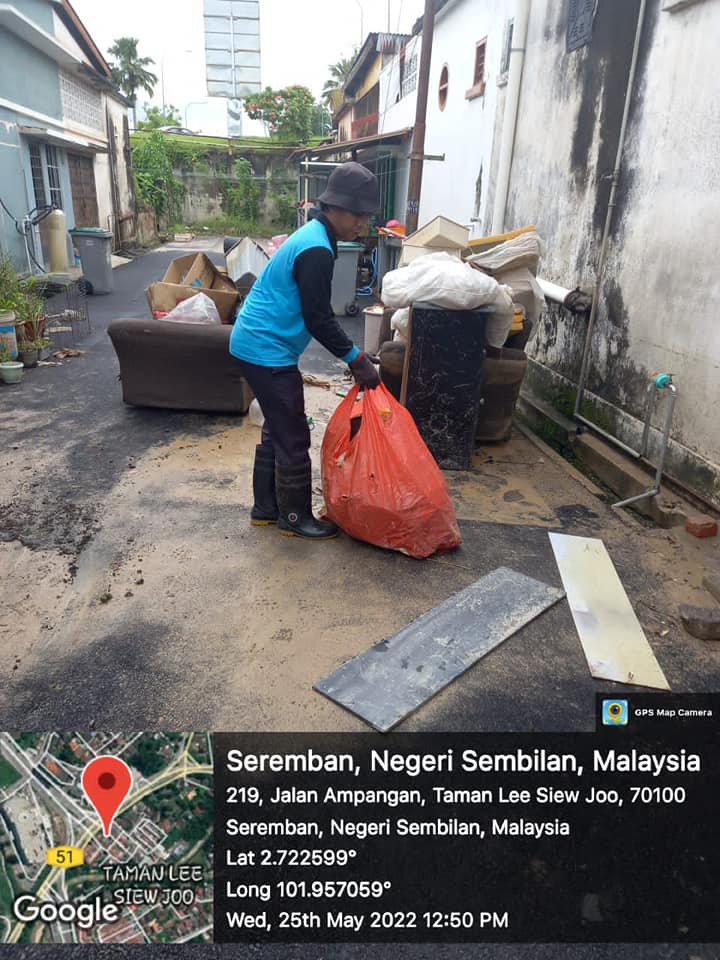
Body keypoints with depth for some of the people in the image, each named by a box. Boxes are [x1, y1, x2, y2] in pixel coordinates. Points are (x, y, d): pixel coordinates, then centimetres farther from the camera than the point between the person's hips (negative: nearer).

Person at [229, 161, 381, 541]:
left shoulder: (312, 237, 14)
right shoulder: (317, 250, -19)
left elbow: (313, 312, 19)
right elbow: (318, 319, -20)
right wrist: (356, 358, -13)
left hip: (256, 344, 11)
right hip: (267, 351, -11)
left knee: (277, 429, 18)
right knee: (293, 437, 0)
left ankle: (265, 506, 29)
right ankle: (294, 516, 14)